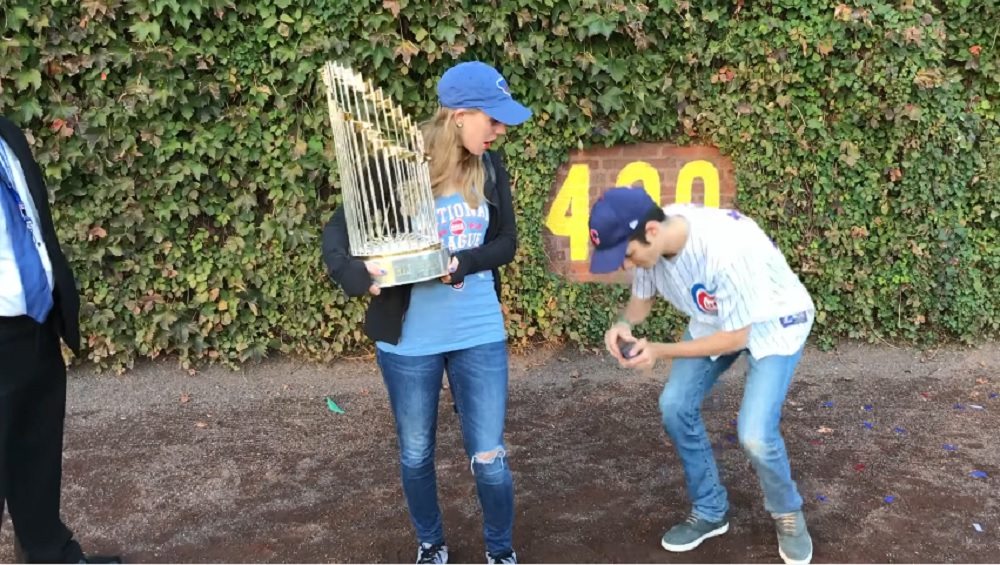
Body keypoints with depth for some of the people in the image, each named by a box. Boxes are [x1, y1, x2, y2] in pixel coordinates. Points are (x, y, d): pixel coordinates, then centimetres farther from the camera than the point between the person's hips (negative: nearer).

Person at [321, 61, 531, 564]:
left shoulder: (489, 169, -2)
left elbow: (506, 243, 2)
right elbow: (336, 231, -11)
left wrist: (461, 264, -17)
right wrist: (357, 273, -32)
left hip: (480, 333, 2)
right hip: (408, 338, -2)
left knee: (489, 457, 7)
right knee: (415, 454, 16)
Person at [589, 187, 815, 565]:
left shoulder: (726, 248, -41)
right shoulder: (647, 243, -21)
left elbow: (737, 337, -29)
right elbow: (642, 299, -2)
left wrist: (659, 351, -29)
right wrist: (624, 324, -24)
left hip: (773, 323, -6)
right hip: (714, 319, 6)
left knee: (754, 435, -18)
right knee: (675, 406, -3)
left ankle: (787, 514, 15)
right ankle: (710, 511, 18)